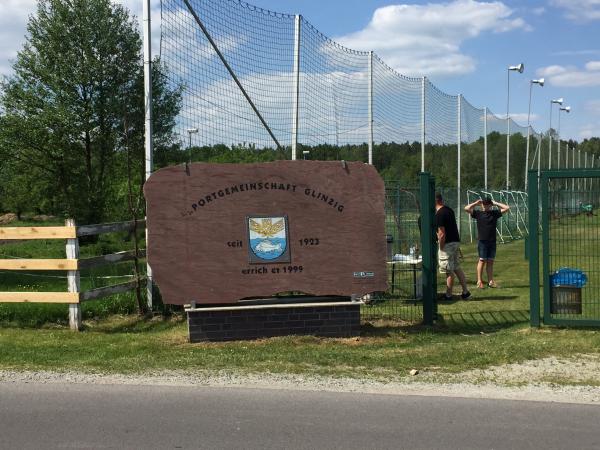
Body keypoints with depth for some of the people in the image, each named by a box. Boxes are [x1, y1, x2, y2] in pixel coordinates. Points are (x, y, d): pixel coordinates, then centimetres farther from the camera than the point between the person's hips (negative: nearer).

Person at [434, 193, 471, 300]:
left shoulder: (439, 214, -19)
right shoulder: (449, 210, 11)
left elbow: (442, 234, -20)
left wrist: (441, 248, -12)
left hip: (447, 244, -9)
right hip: (456, 241, 9)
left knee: (449, 271, -1)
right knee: (457, 268, 15)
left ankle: (448, 295, 8)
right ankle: (465, 292, 15)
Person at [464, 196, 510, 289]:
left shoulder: (495, 213, 10)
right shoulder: (478, 213, 1)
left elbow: (507, 208, 10)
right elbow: (466, 209, -10)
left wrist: (495, 203, 9)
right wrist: (476, 203, 0)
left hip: (492, 241, 3)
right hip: (482, 241, -3)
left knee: (490, 261, 6)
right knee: (482, 260, -4)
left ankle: (490, 281, 9)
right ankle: (479, 281, 0)